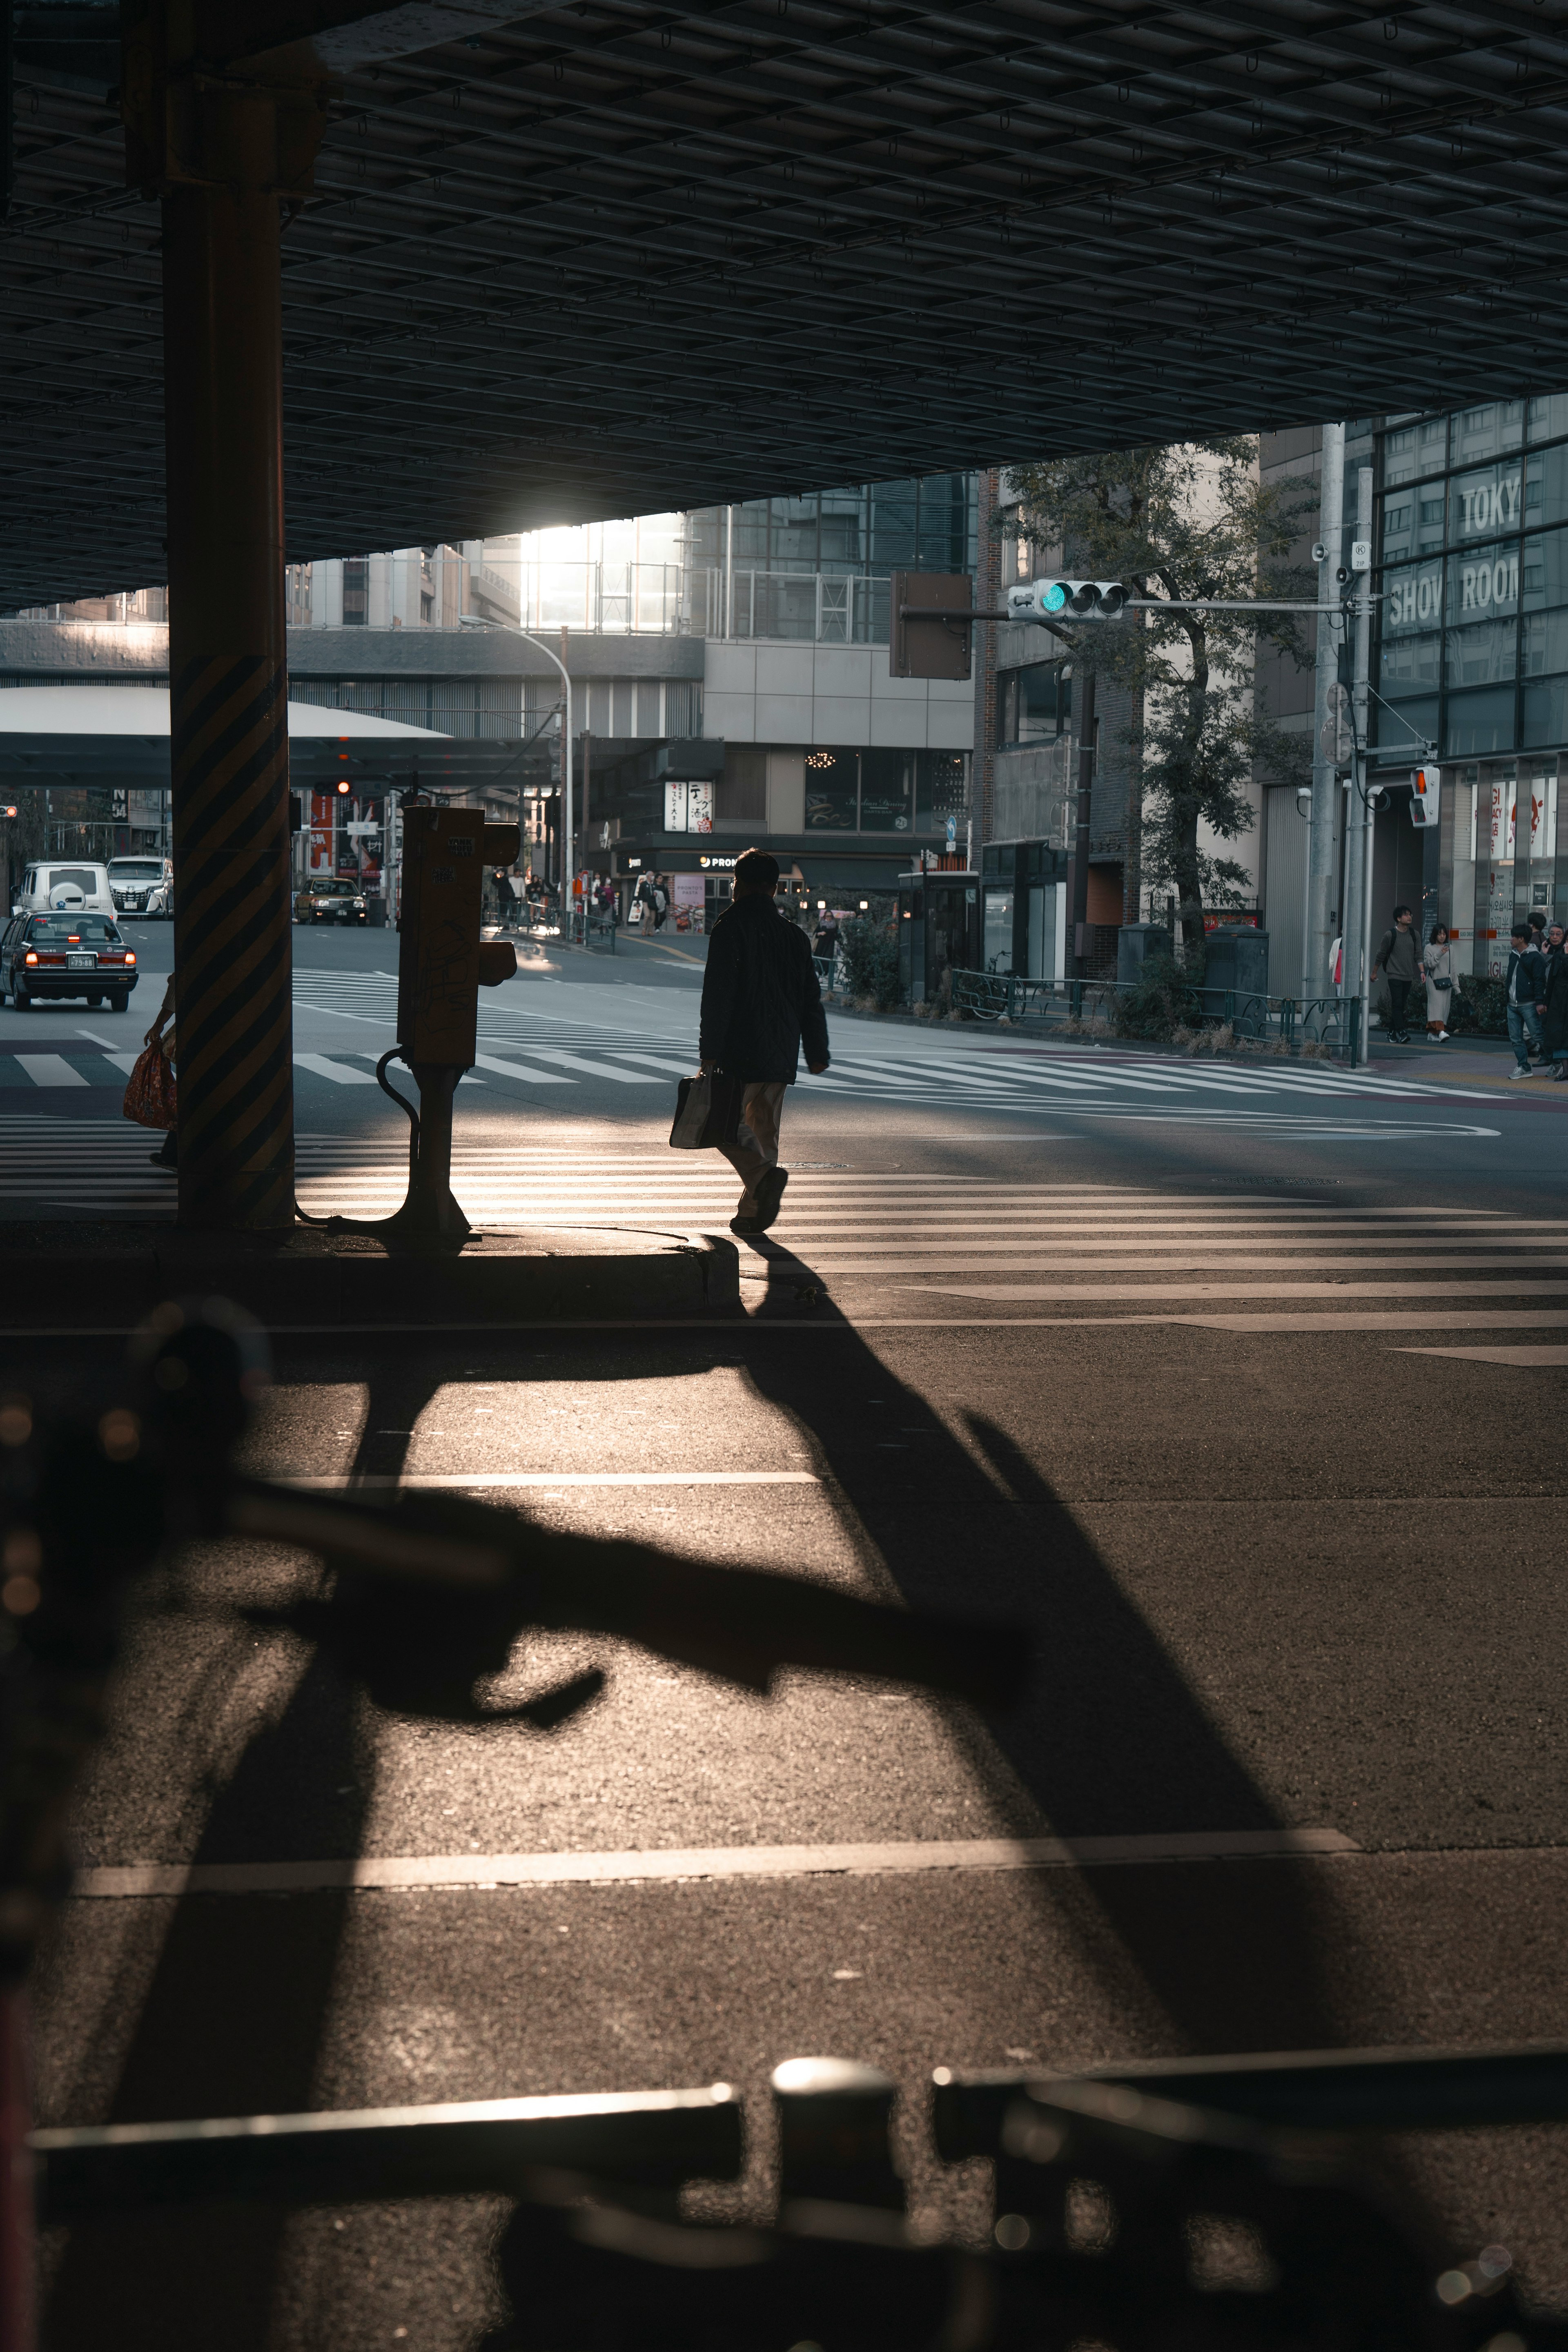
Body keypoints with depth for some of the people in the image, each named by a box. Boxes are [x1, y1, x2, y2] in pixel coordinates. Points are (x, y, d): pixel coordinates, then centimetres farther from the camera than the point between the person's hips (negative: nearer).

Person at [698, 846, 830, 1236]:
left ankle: (764, 1175, -23)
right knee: (763, 1128, 13)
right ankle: (752, 1212, 14)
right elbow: (811, 999, 13)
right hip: (781, 1054, 5)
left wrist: (709, 1052, -12)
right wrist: (817, 1053, 19)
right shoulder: (793, 935, 10)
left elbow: (718, 996, -13)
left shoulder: (731, 928, -8)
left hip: (740, 1050, -5)